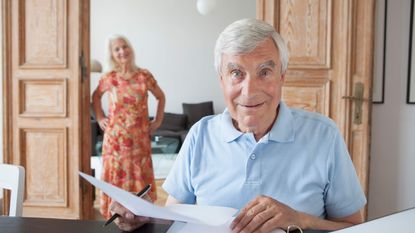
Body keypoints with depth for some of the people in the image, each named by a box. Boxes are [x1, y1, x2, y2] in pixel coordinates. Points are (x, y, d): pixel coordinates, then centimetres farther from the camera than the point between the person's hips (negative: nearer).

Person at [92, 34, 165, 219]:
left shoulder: (144, 76, -3)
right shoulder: (109, 78, -1)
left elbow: (160, 97, 12)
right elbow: (96, 96, 18)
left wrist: (158, 120, 7)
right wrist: (99, 118, 9)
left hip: (139, 138, 0)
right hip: (116, 138, 0)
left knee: (139, 177, 4)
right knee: (116, 178, 4)